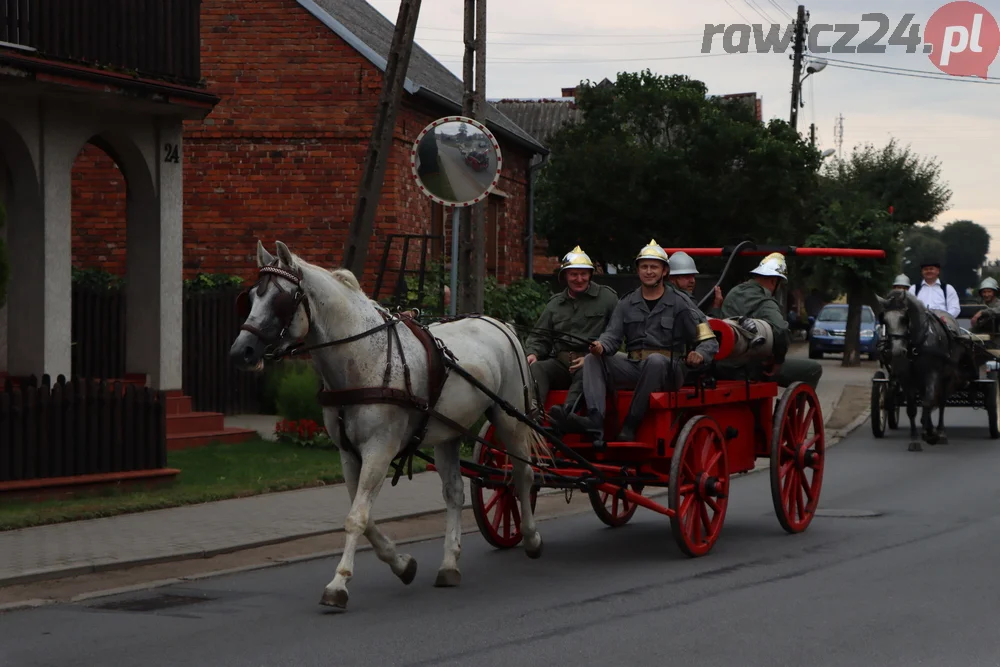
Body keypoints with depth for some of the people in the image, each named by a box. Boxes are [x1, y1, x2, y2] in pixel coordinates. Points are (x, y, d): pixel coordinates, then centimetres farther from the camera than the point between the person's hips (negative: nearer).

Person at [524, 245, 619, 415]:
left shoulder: (607, 297, 9)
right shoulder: (555, 303, 23)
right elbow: (540, 336, 24)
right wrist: (533, 353, 0)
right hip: (559, 362, 4)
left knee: (585, 375, -38)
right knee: (535, 369, -28)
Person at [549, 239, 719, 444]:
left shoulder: (680, 302, 4)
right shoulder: (627, 303, 16)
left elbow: (709, 341, 1)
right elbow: (613, 335, 4)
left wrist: (700, 355, -23)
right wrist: (602, 346, -21)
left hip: (668, 371, -4)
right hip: (634, 367, 4)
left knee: (655, 360, -37)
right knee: (592, 360, -15)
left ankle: (630, 425, -32)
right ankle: (595, 420, -40)